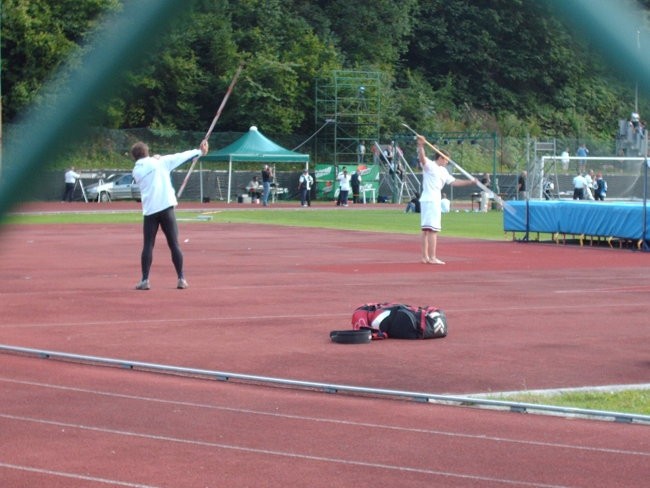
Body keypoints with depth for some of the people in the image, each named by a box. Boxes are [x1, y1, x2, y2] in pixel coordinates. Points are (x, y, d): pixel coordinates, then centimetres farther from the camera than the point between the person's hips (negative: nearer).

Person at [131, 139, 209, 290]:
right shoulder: (161, 162, 2)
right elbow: (181, 156, 6)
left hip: (149, 211, 1)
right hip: (166, 207, -1)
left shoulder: (136, 171, 9)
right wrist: (200, 151, 15)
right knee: (174, 244, 2)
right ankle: (181, 279, 3)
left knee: (148, 245, 4)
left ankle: (145, 280, -4)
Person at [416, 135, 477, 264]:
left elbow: (453, 182, 25)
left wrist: (469, 182, 22)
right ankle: (432, 258, -14)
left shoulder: (443, 171, 20)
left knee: (426, 230, 11)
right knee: (433, 229, -12)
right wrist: (420, 145, -43)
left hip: (435, 201, 10)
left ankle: (425, 257, 15)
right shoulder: (429, 165, -7)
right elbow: (422, 157, -26)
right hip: (429, 200, -10)